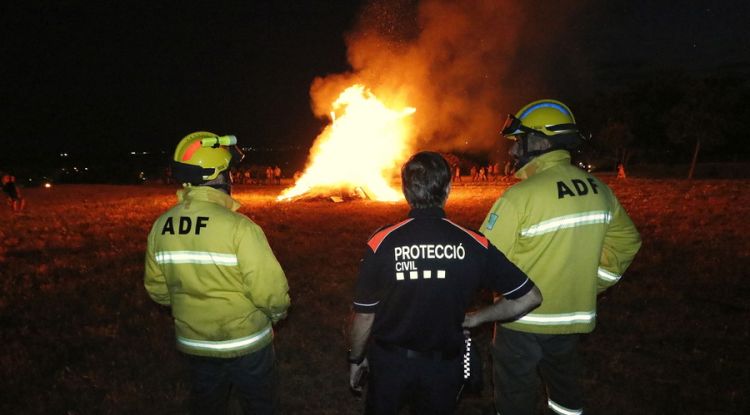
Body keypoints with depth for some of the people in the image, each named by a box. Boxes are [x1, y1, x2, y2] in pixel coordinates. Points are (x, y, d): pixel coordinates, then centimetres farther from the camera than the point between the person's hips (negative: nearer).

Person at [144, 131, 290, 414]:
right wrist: (277, 313, -1)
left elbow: (157, 288, 3)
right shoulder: (239, 227, -26)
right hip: (245, 342, -4)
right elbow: (271, 292, -23)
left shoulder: (160, 227, -9)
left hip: (193, 343, 5)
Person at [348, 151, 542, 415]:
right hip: (444, 366, 1)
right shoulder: (474, 244, -16)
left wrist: (356, 359, 6)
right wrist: (477, 318, 2)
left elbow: (364, 314, -11)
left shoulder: (382, 242, -20)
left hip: (389, 363, 0)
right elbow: (529, 298, -10)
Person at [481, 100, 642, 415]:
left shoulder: (521, 196, -23)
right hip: (575, 315, 6)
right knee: (564, 378, 27)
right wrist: (591, 285, 16)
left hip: (524, 318, -5)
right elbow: (626, 242, 11)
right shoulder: (598, 189, -2)